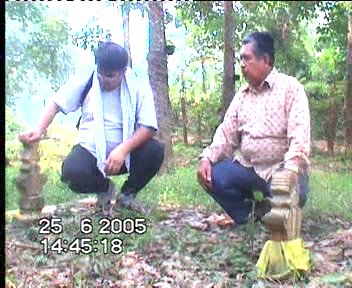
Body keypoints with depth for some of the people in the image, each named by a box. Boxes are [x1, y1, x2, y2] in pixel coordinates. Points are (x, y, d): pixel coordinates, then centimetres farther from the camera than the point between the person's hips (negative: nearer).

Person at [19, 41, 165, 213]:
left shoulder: (138, 87, -11)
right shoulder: (86, 79, -7)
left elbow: (149, 127, -17)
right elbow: (56, 103, -3)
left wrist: (123, 149, -34)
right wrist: (39, 130, -21)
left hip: (124, 152, 1)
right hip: (91, 149, 0)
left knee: (155, 151, -29)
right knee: (72, 173, -33)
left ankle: (128, 194, 2)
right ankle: (104, 188, 6)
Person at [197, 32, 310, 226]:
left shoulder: (290, 87, -6)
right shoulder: (241, 95, 13)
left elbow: (299, 136, -17)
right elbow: (227, 132, 6)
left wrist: (289, 172, -32)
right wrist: (207, 158, -13)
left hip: (280, 169, -5)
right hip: (248, 168, 5)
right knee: (214, 176, -19)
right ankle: (250, 217, 3)